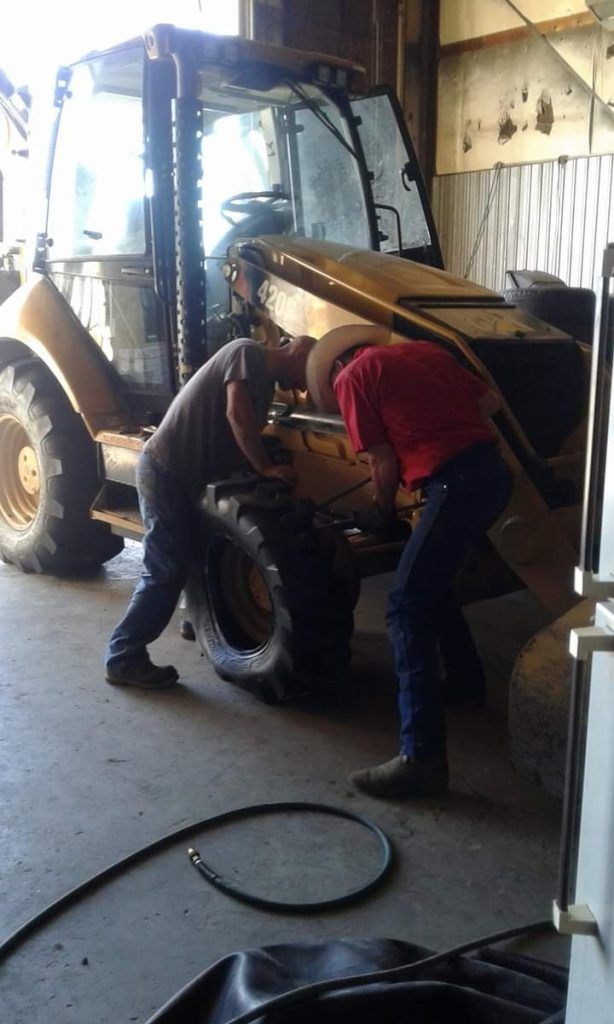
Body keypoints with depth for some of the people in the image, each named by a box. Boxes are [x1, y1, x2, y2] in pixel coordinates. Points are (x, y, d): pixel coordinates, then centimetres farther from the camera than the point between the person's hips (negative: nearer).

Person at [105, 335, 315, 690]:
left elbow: (245, 439, 12)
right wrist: (265, 468, -20)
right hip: (164, 470, -10)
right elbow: (236, 415, -24)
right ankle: (124, 658, 0)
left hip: (189, 474, 10)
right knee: (166, 571, -8)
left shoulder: (265, 383, 15)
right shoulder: (247, 352, -11)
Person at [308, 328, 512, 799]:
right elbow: (490, 401, 24)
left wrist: (384, 515, 19)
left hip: (457, 483, -8)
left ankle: (422, 758, -12)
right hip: (493, 470, 8)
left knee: (407, 608, -7)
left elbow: (384, 465, 2)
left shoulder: (351, 376, 5)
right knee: (432, 586, 25)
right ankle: (467, 681, 41)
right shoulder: (425, 349, 24)